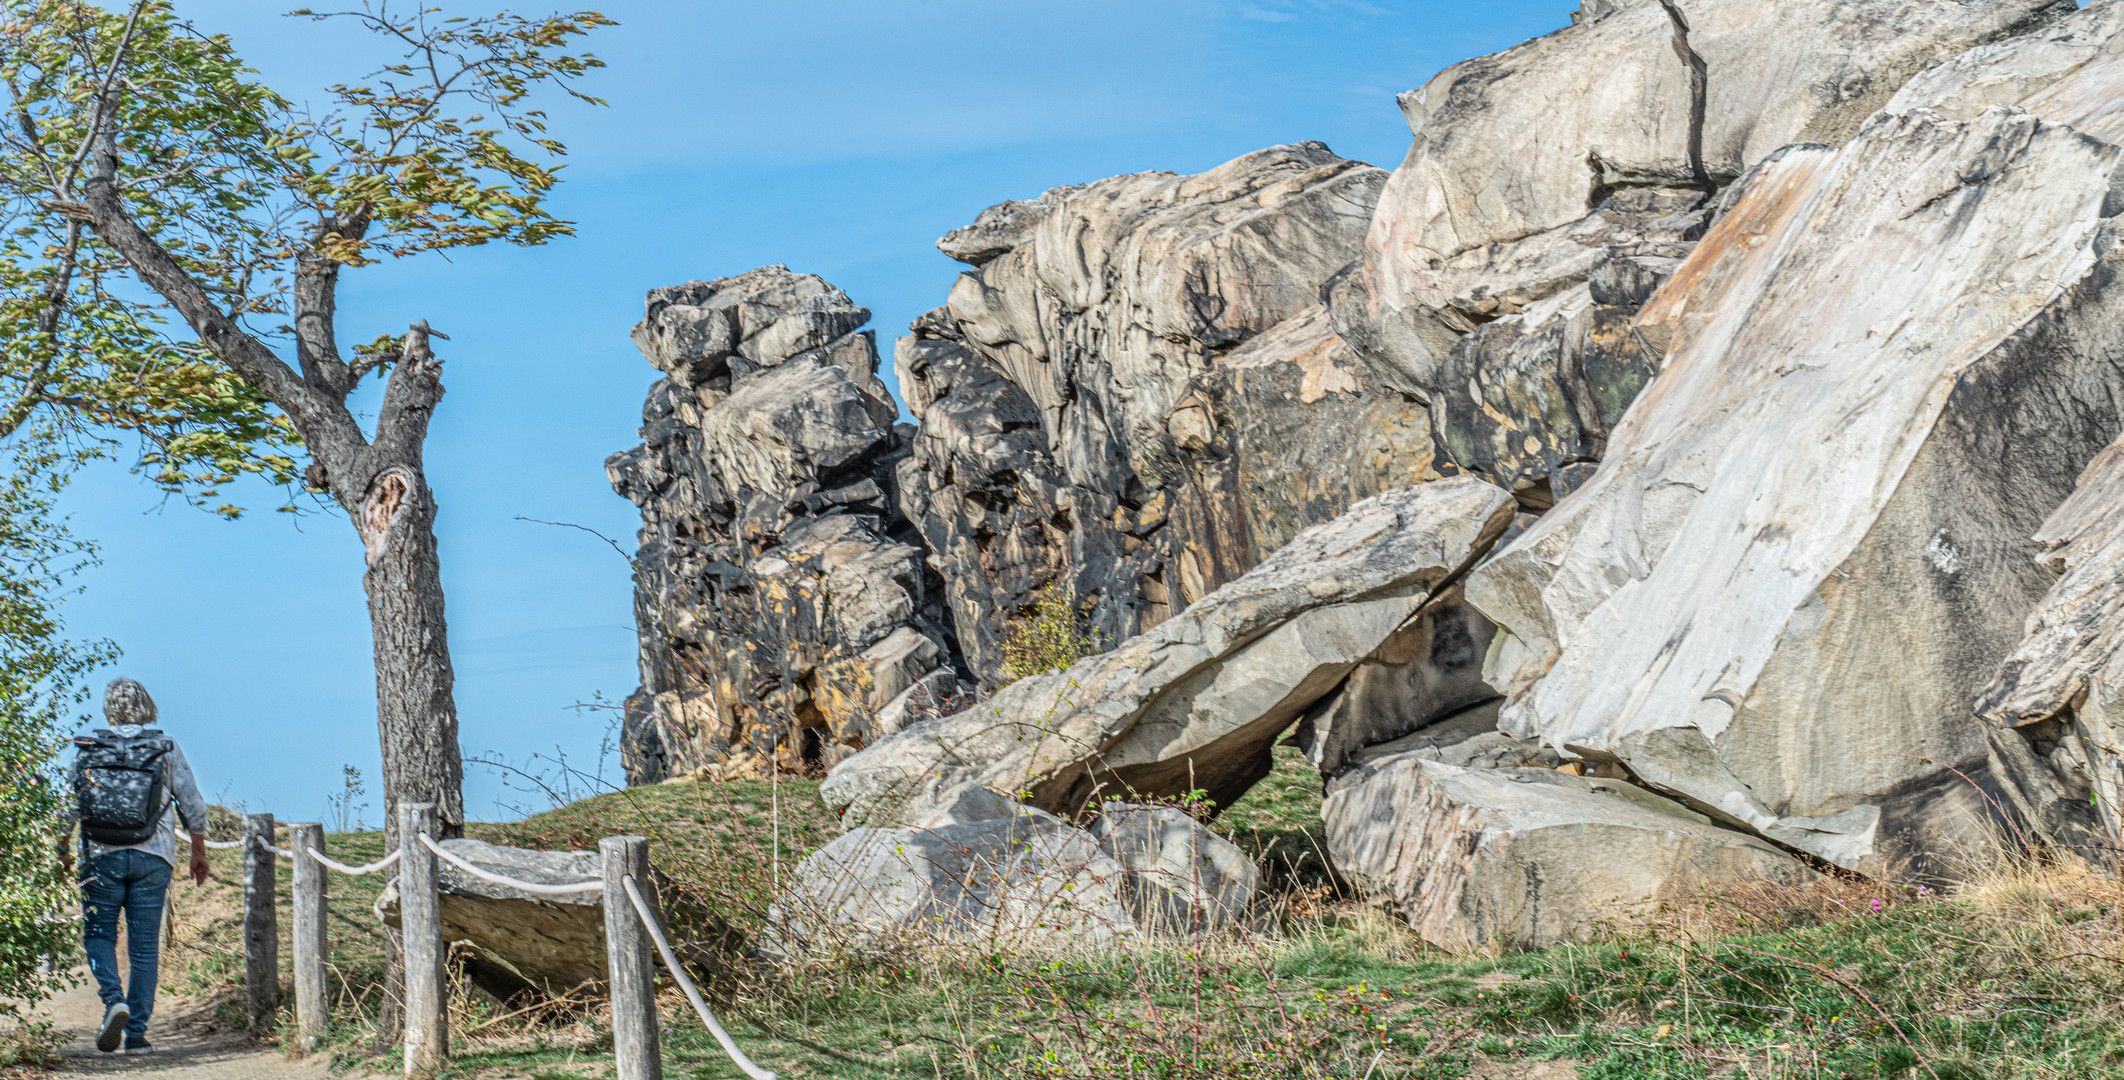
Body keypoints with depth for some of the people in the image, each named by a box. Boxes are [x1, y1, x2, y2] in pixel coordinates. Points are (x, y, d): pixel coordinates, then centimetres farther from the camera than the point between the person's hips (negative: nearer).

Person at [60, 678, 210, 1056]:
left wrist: (61, 852, 16)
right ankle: (137, 1033, 5)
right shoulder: (166, 749, 2)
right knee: (144, 946, 5)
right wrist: (199, 851, 16)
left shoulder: (86, 749, 3)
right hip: (152, 858, 0)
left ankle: (114, 1000, -13)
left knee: (98, 934, 12)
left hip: (102, 856, 0)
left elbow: (66, 806, 4)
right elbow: (193, 805, 4)